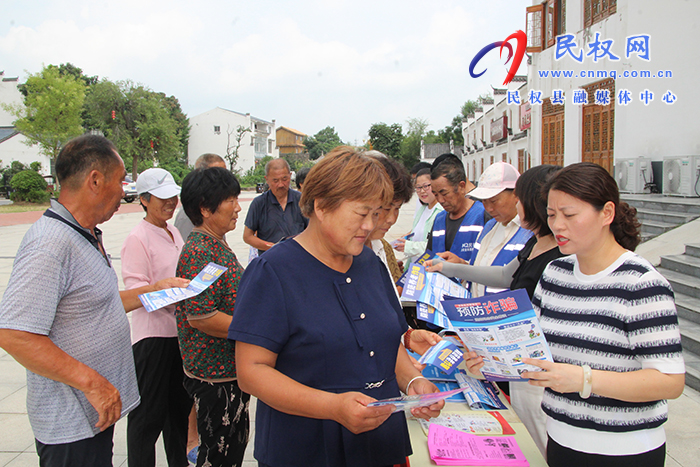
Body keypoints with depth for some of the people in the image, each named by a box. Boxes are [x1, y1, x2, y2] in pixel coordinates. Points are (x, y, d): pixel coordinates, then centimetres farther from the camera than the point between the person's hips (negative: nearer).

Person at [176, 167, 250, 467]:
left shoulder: (218, 245, 10)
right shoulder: (199, 251, -22)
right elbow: (201, 316, -26)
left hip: (230, 368, 10)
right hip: (215, 375, -10)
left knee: (235, 443, 22)